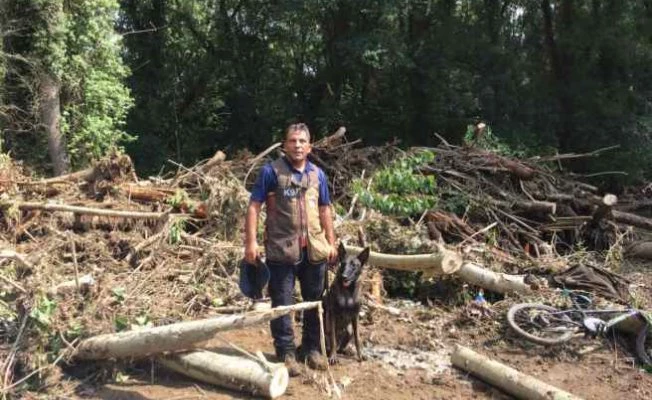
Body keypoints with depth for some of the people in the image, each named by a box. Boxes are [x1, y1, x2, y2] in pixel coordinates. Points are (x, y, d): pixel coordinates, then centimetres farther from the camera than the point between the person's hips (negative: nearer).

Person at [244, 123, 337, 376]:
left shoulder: (317, 174, 10)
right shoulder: (271, 171, -4)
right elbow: (254, 207, -7)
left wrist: (331, 242, 13)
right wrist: (251, 242, -14)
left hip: (314, 248, 5)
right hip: (281, 249, -4)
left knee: (315, 301, 14)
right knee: (282, 303, 4)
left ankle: (312, 348, 30)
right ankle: (286, 352, 17)